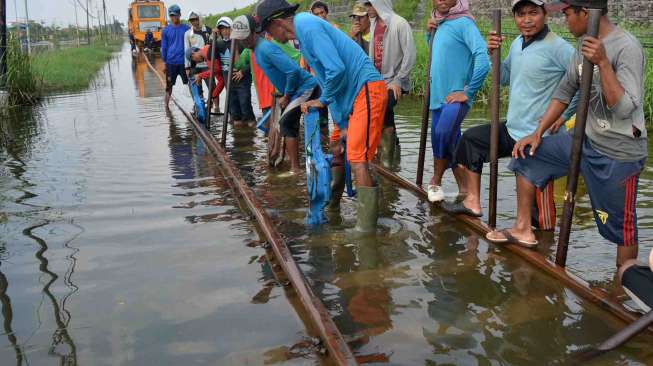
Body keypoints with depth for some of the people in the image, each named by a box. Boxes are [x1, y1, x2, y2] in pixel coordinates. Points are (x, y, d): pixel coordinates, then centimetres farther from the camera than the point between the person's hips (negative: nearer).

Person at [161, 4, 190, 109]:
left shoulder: (186, 29, 1)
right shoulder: (166, 30, 2)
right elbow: (163, 47, 6)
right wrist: (164, 62, 3)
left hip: (184, 62, 0)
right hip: (171, 62, 0)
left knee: (189, 83, 1)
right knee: (169, 85, 6)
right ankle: (166, 105, 15)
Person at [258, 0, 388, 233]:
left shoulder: (306, 24, -13)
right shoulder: (305, 28, 17)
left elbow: (336, 69, -24)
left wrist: (323, 100, -5)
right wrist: (342, 123, 13)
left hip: (366, 89, -10)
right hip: (352, 93, 10)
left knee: (357, 160, -14)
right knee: (337, 147, 20)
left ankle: (366, 227, -8)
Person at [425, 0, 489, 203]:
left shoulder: (463, 22, -12)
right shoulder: (440, 24, 13)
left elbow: (483, 58, -22)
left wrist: (468, 92, -19)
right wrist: (429, 32, 11)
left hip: (456, 98, -8)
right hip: (438, 97, 8)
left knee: (442, 134, -26)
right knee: (449, 145, 12)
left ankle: (435, 181, -4)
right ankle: (464, 189, 25)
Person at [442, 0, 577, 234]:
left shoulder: (557, 47, -16)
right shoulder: (517, 43, 9)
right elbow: (505, 78, 19)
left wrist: (563, 116, -17)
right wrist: (494, 53, 2)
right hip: (512, 130, 8)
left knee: (539, 201, -2)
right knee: (471, 139, 15)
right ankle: (472, 202, 22)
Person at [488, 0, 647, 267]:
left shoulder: (627, 47, -19)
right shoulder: (584, 45, 5)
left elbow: (624, 108, -25)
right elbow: (564, 93, 13)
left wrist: (602, 63, -31)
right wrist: (538, 133, 9)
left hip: (618, 154, -8)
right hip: (586, 140, 8)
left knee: (620, 226, 1)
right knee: (526, 156, 10)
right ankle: (523, 229, 19)